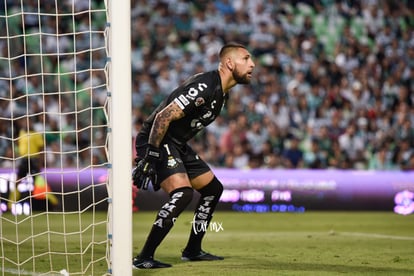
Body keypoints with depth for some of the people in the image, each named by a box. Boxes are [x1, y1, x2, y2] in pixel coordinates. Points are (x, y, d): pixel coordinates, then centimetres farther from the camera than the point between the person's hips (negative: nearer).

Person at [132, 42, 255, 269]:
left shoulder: (221, 93, 10)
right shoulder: (204, 87, -22)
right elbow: (164, 116, -27)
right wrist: (150, 156, -27)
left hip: (177, 144, 11)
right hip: (157, 141, -11)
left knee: (213, 189, 15)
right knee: (182, 193, -26)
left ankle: (192, 250, 27)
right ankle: (143, 258, -23)